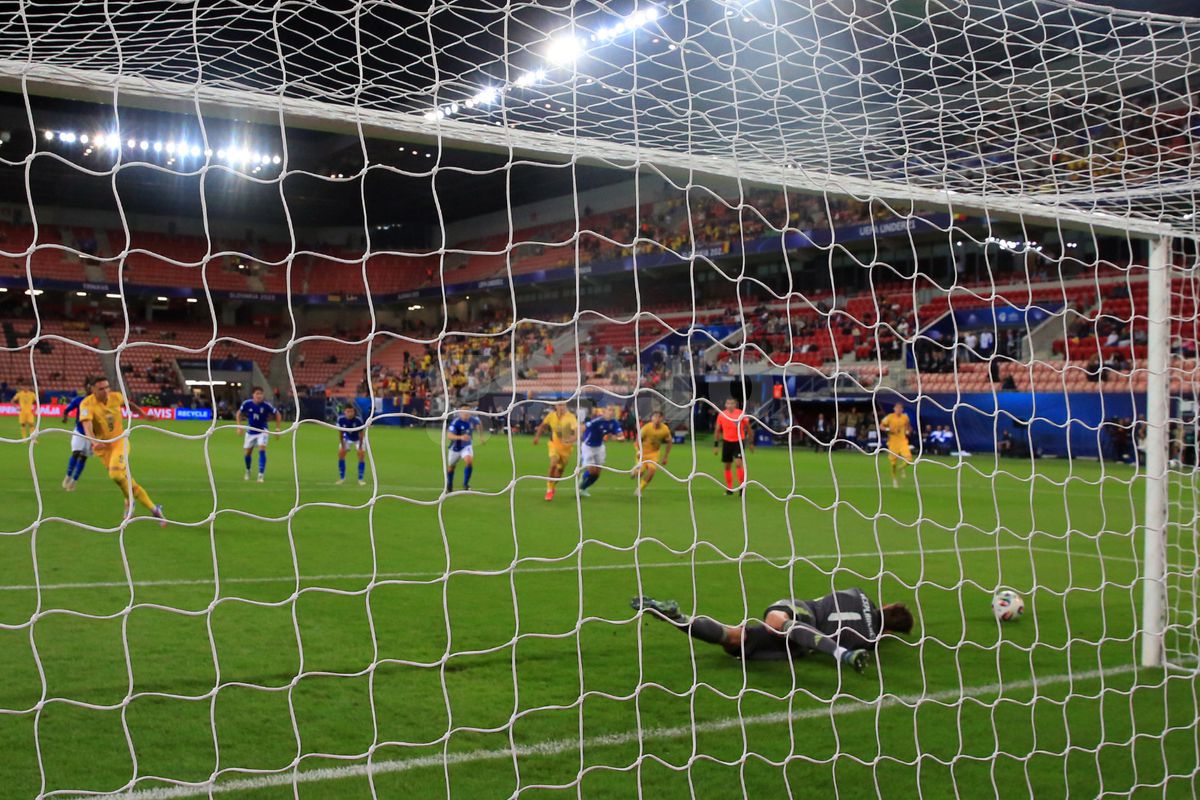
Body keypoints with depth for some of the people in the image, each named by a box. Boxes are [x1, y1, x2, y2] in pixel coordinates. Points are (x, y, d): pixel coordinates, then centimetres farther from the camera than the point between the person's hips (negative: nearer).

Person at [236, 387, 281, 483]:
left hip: (262, 431, -2)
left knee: (262, 449, -20)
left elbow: (278, 414, -4)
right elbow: (238, 414, 4)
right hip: (250, 431, 2)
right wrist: (239, 426, -4)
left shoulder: (266, 405, -18)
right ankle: (248, 471, 37)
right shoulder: (247, 403, -13)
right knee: (247, 453, 8)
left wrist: (277, 428, -7)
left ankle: (261, 475, -17)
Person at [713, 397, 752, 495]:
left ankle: (742, 486, -4)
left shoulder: (741, 414, -8)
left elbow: (748, 427, 2)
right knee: (727, 466, 8)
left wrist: (751, 442, 4)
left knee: (738, 463, -17)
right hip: (727, 442, 3)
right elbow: (718, 430, 8)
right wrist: (716, 445, 7)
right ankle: (729, 488, 21)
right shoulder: (721, 415, -1)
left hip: (739, 441, -3)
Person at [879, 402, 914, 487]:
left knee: (908, 459, -18)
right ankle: (894, 478, 28)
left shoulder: (905, 417, 3)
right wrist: (888, 429, -17)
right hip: (893, 441, -2)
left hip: (903, 441, 2)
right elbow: (881, 426, 0)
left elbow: (909, 426, 21)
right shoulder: (889, 417, -6)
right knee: (893, 462, 4)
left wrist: (908, 431, 1)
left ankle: (901, 468, 16)